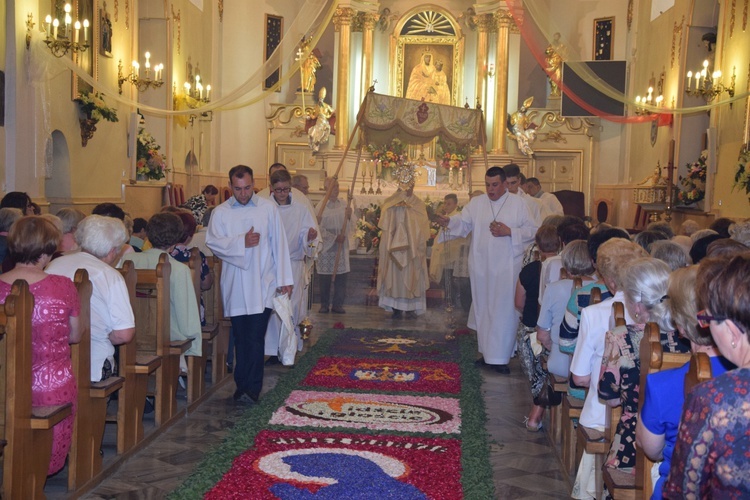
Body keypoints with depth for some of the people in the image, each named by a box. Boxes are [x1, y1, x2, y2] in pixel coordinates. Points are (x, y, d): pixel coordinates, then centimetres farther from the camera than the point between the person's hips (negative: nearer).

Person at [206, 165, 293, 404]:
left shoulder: (268, 208, 5)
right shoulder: (221, 212, 7)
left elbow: (279, 245, 5)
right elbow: (213, 242, -4)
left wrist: (284, 279, 2)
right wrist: (242, 242, -15)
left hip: (262, 284, -2)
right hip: (235, 285, 2)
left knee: (255, 339, -9)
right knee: (241, 339, 9)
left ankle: (251, 388, -3)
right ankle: (244, 387, 20)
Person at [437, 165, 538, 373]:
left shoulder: (518, 204, 2)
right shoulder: (476, 203, 8)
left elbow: (532, 230, 1)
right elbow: (463, 224, -2)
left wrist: (510, 232, -14)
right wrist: (449, 222, -22)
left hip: (508, 268, -3)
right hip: (481, 267, 3)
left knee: (504, 312, -5)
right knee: (483, 309, 10)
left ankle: (499, 357, 0)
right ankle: (487, 352, 22)